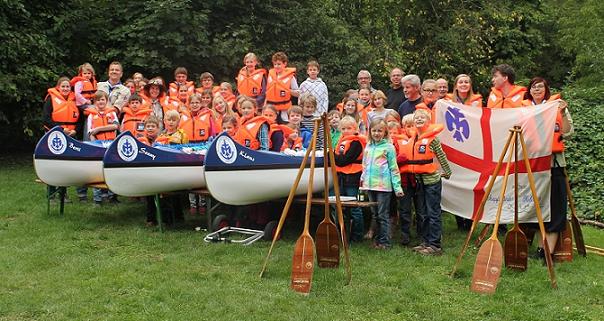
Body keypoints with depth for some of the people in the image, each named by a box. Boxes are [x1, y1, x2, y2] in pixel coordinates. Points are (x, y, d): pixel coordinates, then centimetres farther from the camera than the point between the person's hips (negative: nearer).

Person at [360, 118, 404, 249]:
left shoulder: (388, 147, -4)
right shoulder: (368, 146, 13)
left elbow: (394, 168, -6)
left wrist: (397, 187, -10)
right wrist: (363, 180, 15)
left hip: (383, 185, -6)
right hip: (370, 185, 6)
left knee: (383, 215, -3)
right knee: (375, 214, 13)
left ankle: (385, 242, 3)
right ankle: (377, 239, 23)